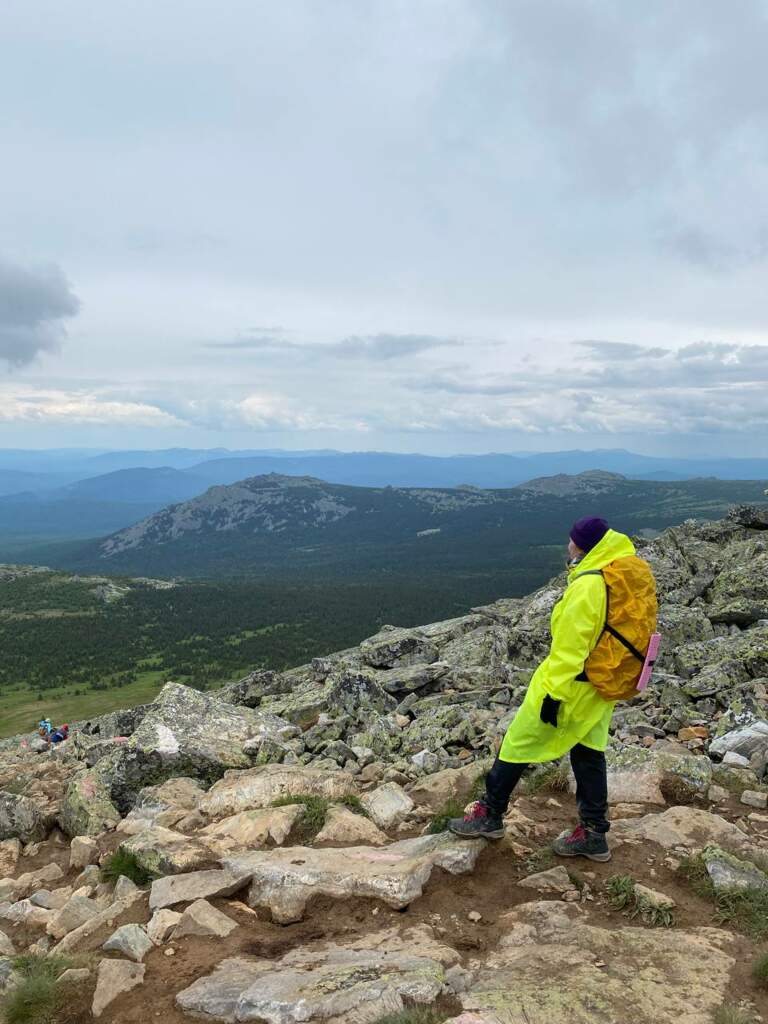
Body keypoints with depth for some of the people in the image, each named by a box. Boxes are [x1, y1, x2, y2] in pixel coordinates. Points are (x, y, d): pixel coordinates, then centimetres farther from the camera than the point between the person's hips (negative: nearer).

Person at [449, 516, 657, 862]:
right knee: (589, 754, 18)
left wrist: (554, 692, -19)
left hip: (571, 684, -8)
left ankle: (490, 814, 19)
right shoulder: (633, 575, 2)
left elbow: (570, 646, -24)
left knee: (519, 743, 6)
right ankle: (593, 833, 26)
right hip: (604, 688, 9)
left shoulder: (588, 586, -24)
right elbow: (616, 632, 11)